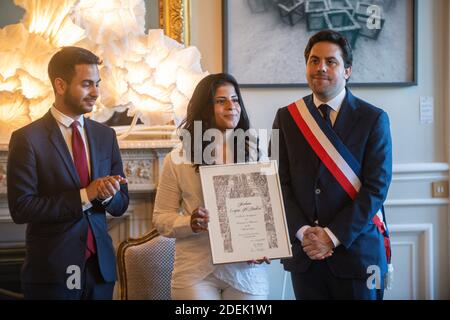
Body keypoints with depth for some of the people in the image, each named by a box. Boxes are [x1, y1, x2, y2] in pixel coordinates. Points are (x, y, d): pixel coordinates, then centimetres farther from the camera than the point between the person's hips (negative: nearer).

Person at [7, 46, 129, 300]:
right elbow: (21, 208, -14)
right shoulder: (27, 139, -7)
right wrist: (85, 196, -18)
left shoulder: (105, 136, 8)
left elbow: (121, 205, 11)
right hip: (52, 270, -4)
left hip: (100, 267, 5)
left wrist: (107, 194, -13)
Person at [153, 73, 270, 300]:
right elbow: (161, 217, 3)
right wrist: (189, 223, -17)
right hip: (195, 273, -2)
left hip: (247, 271, 2)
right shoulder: (178, 159, -1)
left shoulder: (253, 155, 5)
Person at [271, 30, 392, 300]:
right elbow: (280, 182, 3)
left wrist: (333, 235, -13)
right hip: (304, 252, 2)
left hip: (356, 252, -2)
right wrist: (302, 232, -10)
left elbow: (376, 187, -8)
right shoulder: (287, 117, 7)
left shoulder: (373, 119, -2)